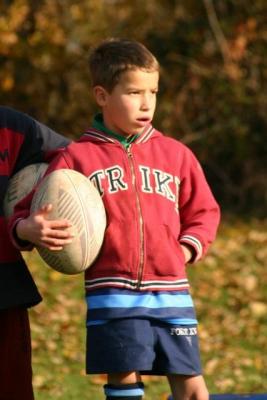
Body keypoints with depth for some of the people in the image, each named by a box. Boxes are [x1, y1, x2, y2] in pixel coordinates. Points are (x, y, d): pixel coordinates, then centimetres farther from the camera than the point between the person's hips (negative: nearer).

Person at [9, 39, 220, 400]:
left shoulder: (176, 154, 11)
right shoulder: (77, 158, 2)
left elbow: (203, 211, 19)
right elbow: (28, 214, 1)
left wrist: (186, 250, 2)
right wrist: (29, 229, -21)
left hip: (171, 292, 2)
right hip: (112, 295, -2)